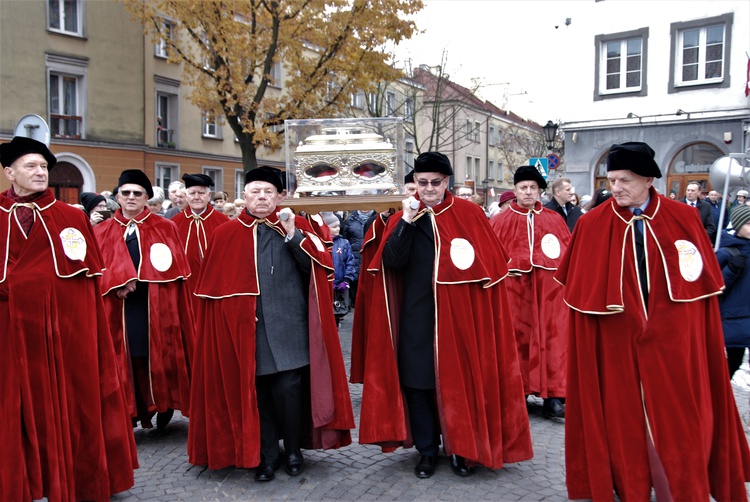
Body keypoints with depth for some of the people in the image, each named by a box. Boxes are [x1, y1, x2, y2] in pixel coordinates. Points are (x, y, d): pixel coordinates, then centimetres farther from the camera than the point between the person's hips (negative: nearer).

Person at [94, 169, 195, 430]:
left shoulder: (165, 228, 5)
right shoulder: (102, 232, 11)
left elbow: (174, 269, -4)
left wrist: (134, 279, -13)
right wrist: (117, 282, -18)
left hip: (156, 308, -1)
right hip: (120, 310, 2)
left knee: (160, 359, 2)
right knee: (126, 363, 2)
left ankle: (163, 409, 19)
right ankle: (129, 417, 11)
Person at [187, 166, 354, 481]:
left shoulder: (296, 226, 6)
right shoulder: (227, 234, 7)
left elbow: (319, 267, -5)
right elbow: (213, 286, 7)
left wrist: (292, 234, -14)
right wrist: (232, 313, -1)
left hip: (288, 325, -1)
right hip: (247, 328, 1)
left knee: (287, 387, -6)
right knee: (256, 390, 5)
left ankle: (294, 450, 16)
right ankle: (266, 455, 21)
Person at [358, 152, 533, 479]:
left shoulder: (469, 214, 0)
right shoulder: (402, 218, 4)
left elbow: (490, 264, 0)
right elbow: (391, 263, -11)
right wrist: (407, 222, -18)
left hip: (458, 313, -1)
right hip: (417, 315, 1)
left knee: (459, 379, 6)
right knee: (417, 381, 5)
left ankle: (461, 449, 24)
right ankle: (426, 450, 21)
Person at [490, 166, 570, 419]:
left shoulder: (554, 220, 11)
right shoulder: (500, 221, 4)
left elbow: (569, 252, 12)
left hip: (549, 290, 2)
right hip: (514, 288, -2)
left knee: (551, 338, 1)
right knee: (516, 339, 1)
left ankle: (552, 395, 6)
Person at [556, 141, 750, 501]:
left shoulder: (683, 219, 0)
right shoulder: (591, 225, -3)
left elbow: (706, 281, 6)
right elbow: (579, 289, 1)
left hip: (673, 342, 1)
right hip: (617, 347, 0)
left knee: (677, 424, 9)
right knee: (625, 421, 9)